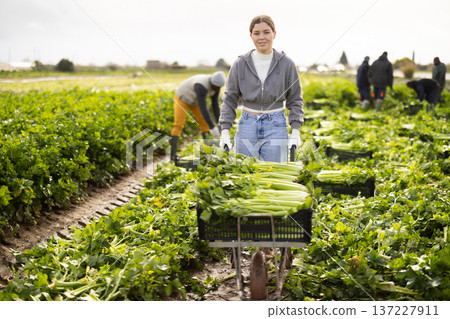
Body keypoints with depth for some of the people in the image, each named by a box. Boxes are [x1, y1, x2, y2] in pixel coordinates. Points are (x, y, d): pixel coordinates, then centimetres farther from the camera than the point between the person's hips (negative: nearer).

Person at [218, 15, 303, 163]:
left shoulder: (287, 64, 0)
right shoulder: (240, 64, 1)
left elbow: (295, 100, 6)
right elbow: (229, 100, 6)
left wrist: (295, 132, -3)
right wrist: (225, 131, -2)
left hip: (276, 127, -1)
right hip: (247, 126, 1)